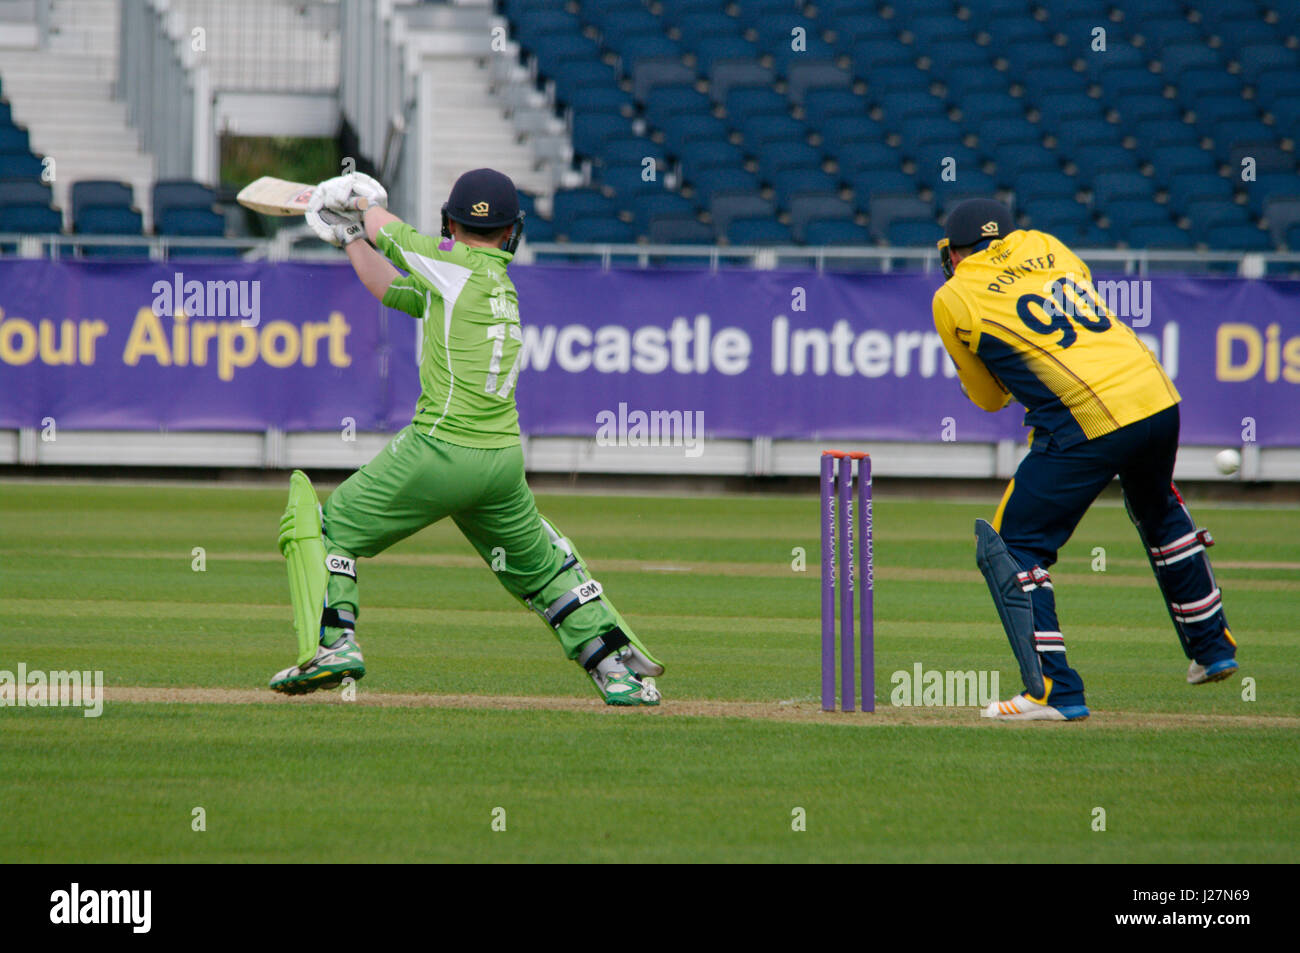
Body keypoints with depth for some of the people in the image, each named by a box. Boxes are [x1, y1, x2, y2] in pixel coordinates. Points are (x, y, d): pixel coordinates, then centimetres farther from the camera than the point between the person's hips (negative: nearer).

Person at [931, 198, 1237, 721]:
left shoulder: (953, 300, 6)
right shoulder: (1043, 245, 19)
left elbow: (989, 398, 15)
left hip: (1088, 423, -6)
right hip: (1160, 400, 6)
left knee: (1014, 545, 4)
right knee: (1159, 514, 32)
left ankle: (1054, 691, -6)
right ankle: (1212, 648, 42)